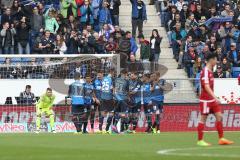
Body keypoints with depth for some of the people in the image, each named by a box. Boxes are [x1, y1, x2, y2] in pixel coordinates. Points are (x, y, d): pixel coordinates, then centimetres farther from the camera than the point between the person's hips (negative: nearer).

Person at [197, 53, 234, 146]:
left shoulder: (210, 71, 13)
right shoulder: (205, 72, -16)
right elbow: (206, 87, -24)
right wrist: (215, 97, -31)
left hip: (212, 100, 9)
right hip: (205, 100, -9)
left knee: (219, 117, 4)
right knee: (203, 119, -3)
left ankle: (221, 139, 7)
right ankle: (200, 141, 4)